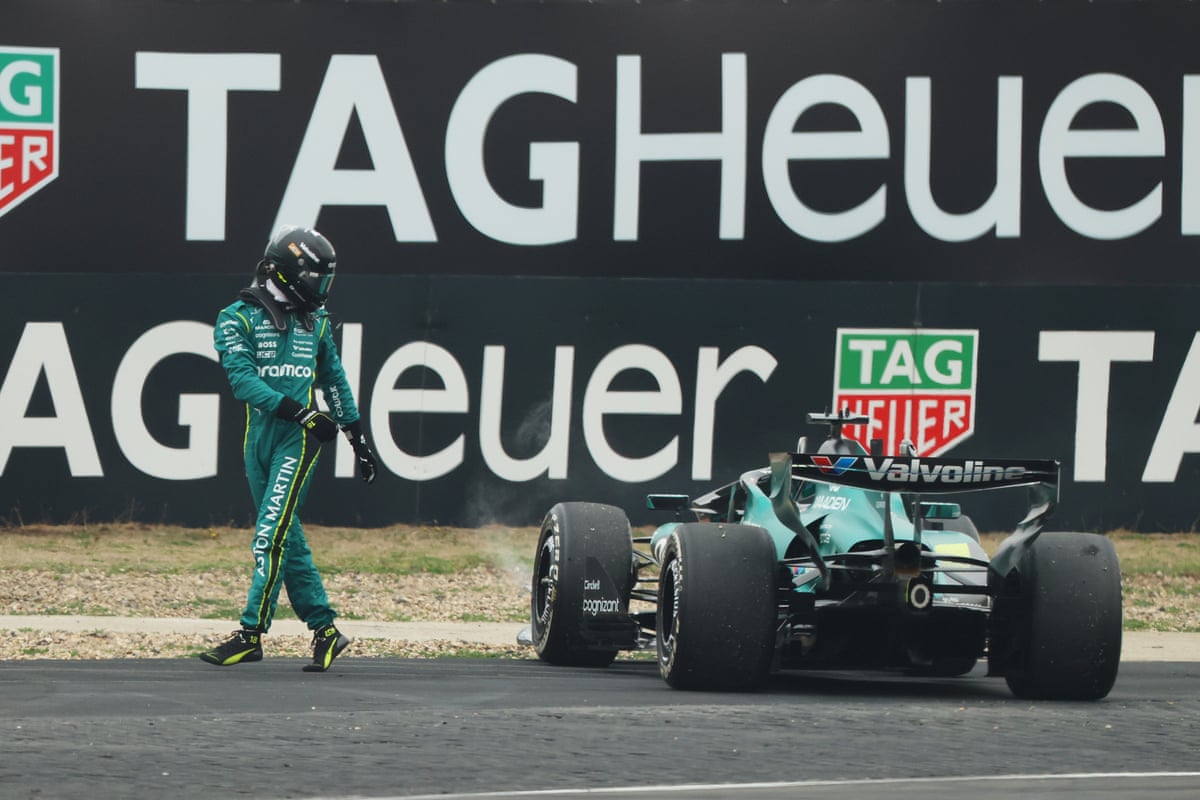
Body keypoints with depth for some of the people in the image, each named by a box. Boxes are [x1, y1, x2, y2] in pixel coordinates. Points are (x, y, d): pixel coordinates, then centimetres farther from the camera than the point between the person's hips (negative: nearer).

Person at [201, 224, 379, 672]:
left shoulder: (316, 322, 12)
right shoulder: (238, 318, 0)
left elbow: (335, 380, 22)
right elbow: (243, 379, -13)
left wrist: (357, 437, 23)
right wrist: (299, 412, -21)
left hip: (298, 440, -1)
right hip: (259, 438, 1)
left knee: (271, 535, -13)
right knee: (288, 541, 6)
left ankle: (251, 634, -15)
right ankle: (324, 630, 14)